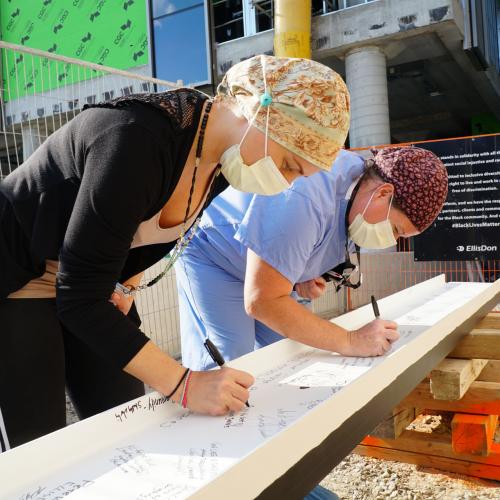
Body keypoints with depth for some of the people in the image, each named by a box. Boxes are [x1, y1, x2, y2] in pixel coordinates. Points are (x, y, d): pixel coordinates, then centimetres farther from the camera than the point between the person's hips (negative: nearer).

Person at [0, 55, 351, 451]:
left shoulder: (219, 158, -8)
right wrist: (184, 384, -31)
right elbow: (80, 299, -31)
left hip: (82, 280, 7)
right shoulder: (140, 141, -34)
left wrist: (126, 285, -2)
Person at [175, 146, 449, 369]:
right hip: (211, 255, -8)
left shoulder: (363, 178, -9)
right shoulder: (304, 201, -39)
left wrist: (302, 274, -7)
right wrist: (350, 342, -32)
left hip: (263, 263, 8)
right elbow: (261, 301, -35)